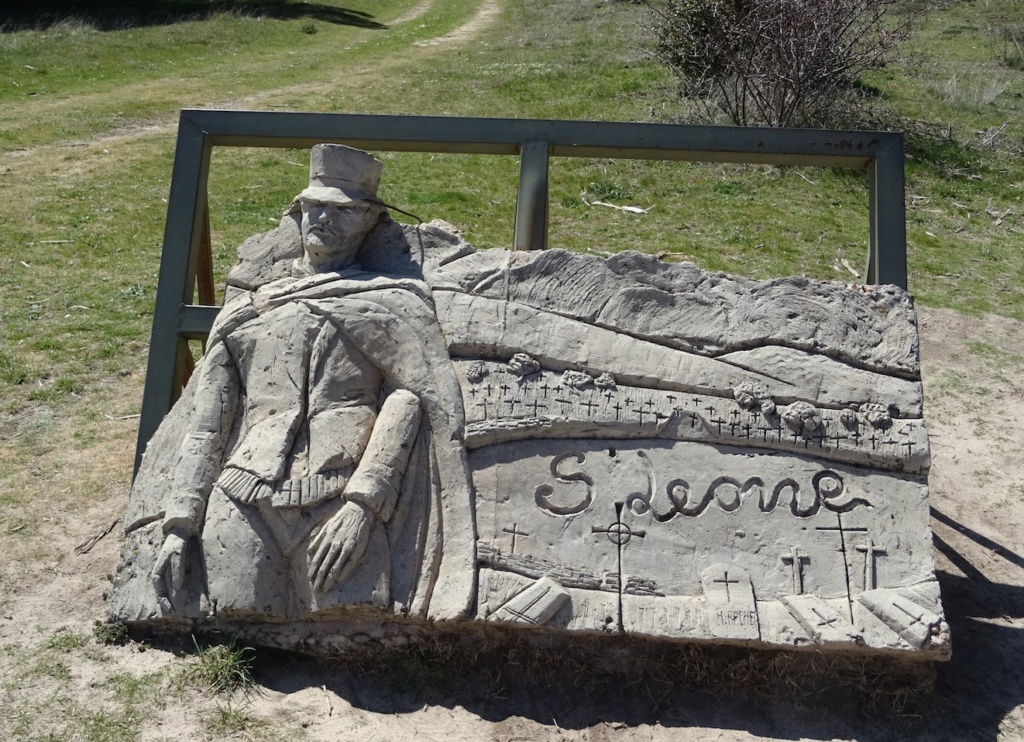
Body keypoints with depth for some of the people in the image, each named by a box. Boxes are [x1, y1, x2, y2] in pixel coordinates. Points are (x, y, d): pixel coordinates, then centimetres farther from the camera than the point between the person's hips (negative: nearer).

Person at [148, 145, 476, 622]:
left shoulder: (391, 302, 12)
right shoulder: (242, 312, 26)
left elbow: (414, 395, -5)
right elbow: (205, 427, 21)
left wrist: (363, 501, -17)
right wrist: (179, 525, 10)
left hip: (341, 505, -3)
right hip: (239, 508, 4)